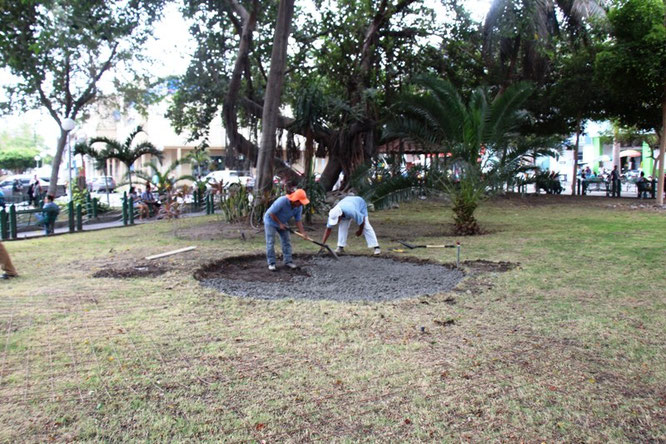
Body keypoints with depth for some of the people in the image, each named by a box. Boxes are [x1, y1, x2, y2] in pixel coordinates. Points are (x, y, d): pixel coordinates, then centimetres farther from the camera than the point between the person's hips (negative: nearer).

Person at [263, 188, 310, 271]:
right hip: (271, 221, -6)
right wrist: (280, 224, -21)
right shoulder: (282, 201, -34)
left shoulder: (299, 207, -14)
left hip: (283, 222, 6)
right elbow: (271, 213, -27)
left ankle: (288, 260, 12)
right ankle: (271, 263, -1)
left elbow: (298, 221, -8)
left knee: (286, 241, 3)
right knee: (270, 242, -7)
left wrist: (303, 233, -18)